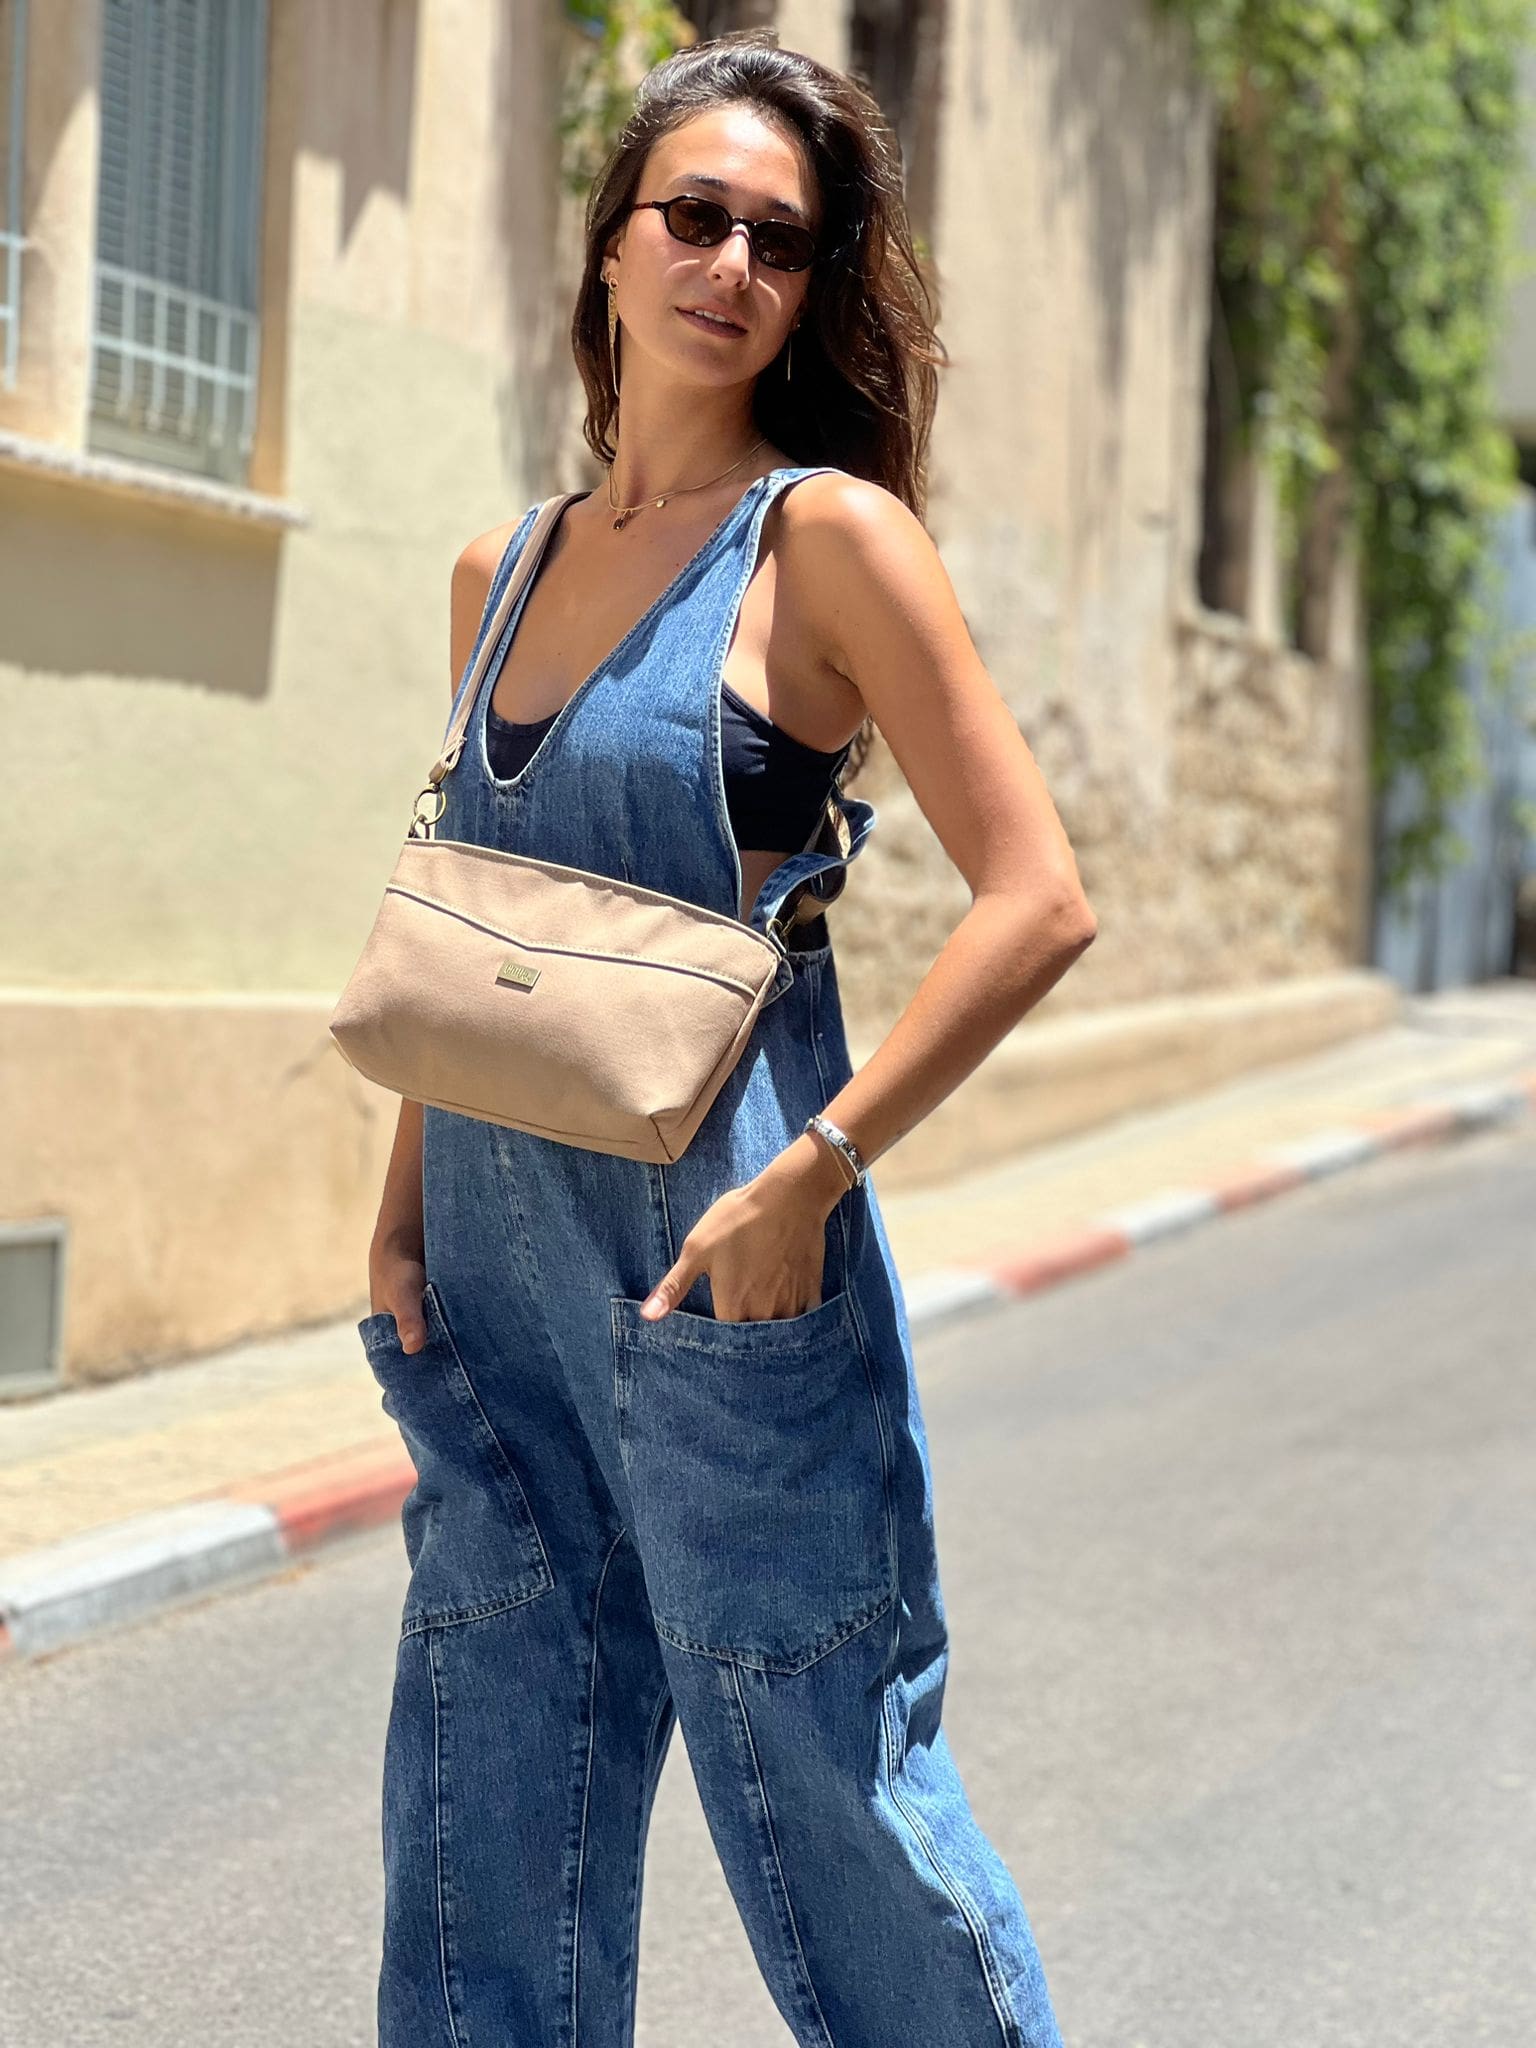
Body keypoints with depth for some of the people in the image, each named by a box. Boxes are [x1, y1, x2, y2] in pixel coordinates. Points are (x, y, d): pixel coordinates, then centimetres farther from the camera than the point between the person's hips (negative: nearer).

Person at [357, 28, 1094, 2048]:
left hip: (720, 1252, -6)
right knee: (492, 1793, 11)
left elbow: (1038, 899, -12)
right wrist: (401, 1213, 10)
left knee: (821, 1775, 3)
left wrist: (809, 1178, -19)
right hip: (496, 1253, 6)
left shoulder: (826, 534, -6)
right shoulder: (501, 571, 12)